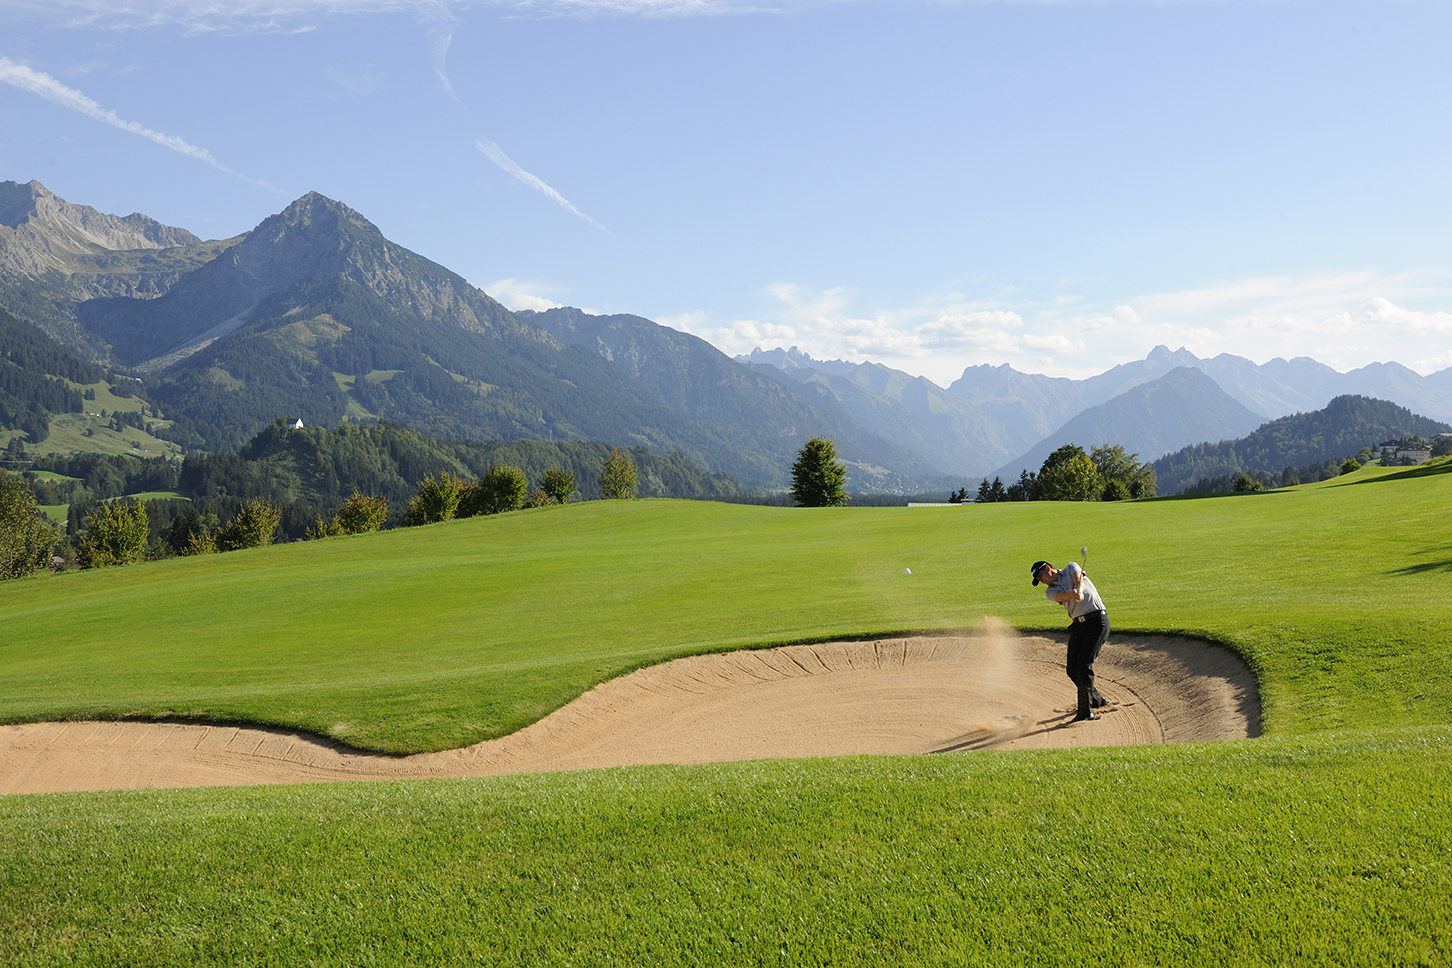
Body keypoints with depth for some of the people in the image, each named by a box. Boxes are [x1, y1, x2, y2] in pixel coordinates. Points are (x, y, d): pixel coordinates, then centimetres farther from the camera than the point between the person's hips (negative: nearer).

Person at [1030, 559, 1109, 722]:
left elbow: (1078, 579, -15)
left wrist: (1079, 591, -39)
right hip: (1078, 625, 6)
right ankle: (1096, 700, 28)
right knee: (1072, 669, 4)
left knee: (1084, 664, -16)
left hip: (1097, 621, -6)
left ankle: (1086, 711, -13)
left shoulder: (1071, 568, 7)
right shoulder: (1050, 591, 12)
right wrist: (1072, 593, -35)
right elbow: (1061, 597, -11)